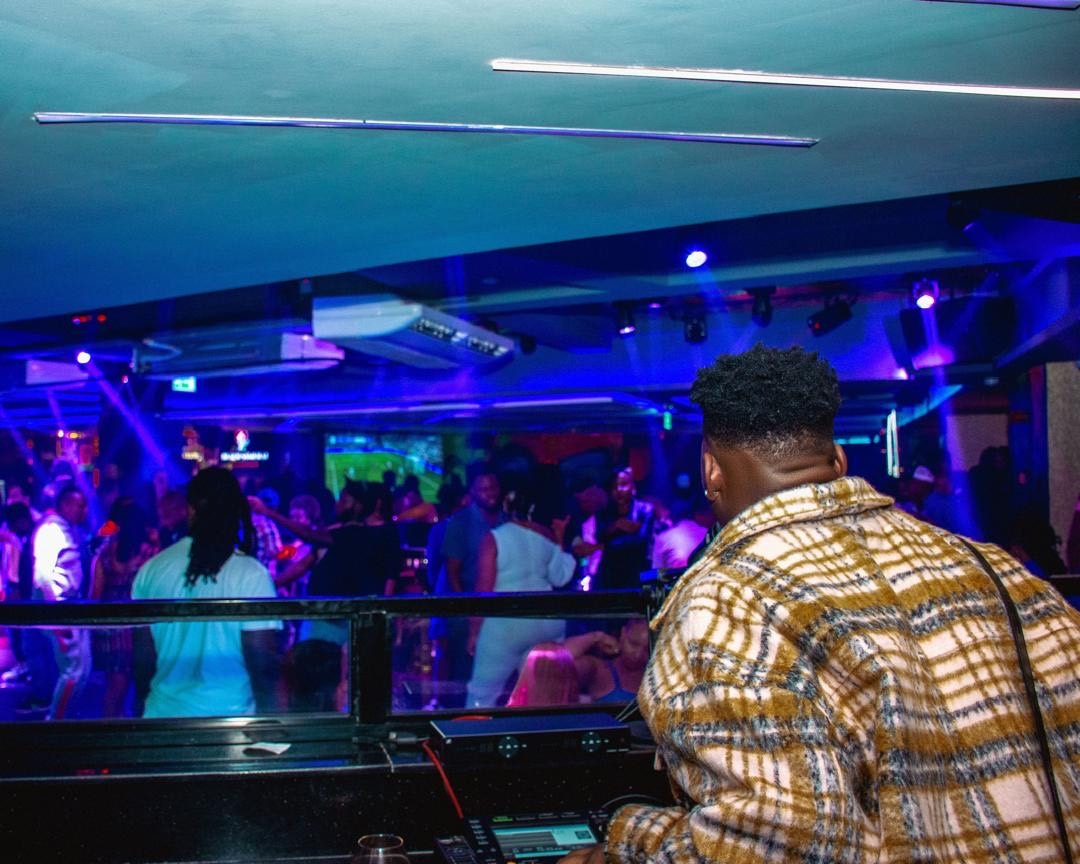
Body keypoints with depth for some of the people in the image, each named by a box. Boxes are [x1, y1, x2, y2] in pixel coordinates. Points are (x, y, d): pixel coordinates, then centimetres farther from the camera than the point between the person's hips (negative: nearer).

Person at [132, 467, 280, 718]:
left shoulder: (151, 570, -1)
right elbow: (262, 663, -13)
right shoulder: (251, 575, -13)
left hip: (163, 715, 4)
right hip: (229, 718, -3)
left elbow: (143, 657, 5)